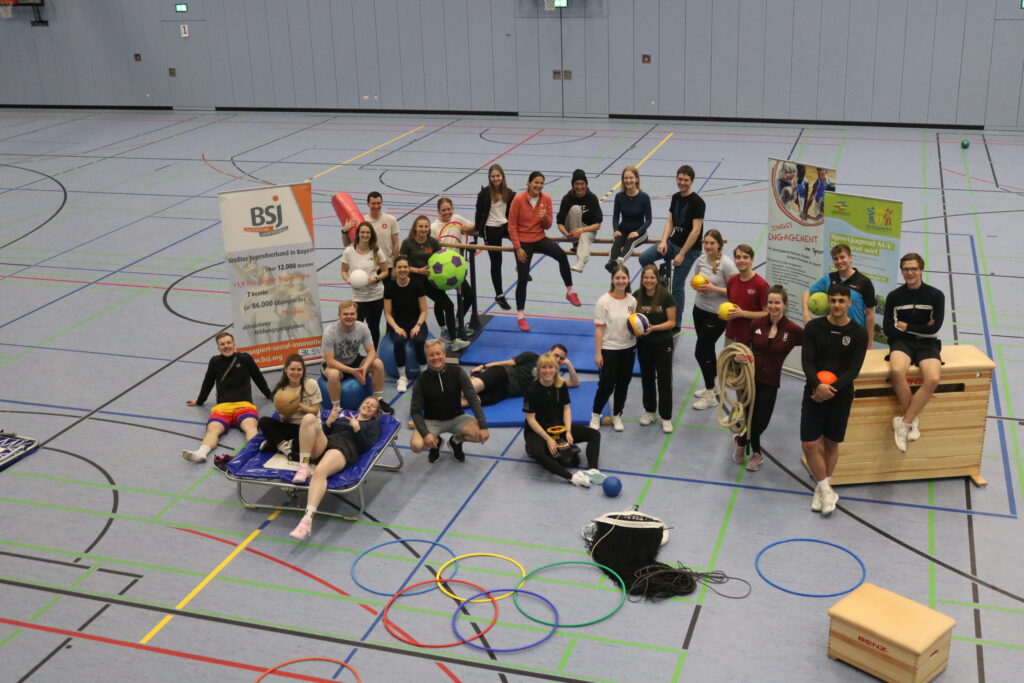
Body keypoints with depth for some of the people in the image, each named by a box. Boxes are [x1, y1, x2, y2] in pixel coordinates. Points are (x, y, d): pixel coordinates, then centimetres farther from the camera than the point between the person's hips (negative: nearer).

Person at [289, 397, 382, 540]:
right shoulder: (343, 417, 36)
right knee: (309, 418, -26)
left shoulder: (374, 424, 25)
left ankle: (307, 519, -54)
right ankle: (303, 467, -23)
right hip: (323, 444, 4)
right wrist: (328, 422, 8)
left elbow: (366, 446, 7)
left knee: (320, 471, -39)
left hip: (344, 449, -4)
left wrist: (357, 428, -5)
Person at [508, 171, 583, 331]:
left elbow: (548, 226, 2)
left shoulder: (546, 199, -3)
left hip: (539, 238, 3)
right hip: (523, 241, -3)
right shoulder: (519, 199, -13)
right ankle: (520, 316, 12)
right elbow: (512, 226, -8)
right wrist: (518, 248, -12)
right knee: (523, 278, -3)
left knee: (562, 256, -25)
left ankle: (570, 292, -10)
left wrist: (545, 217, -21)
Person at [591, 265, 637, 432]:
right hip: (609, 349, -5)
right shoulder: (604, 301, -14)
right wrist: (598, 353, -14)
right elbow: (599, 329, -13)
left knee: (623, 384, 14)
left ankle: (617, 416, 32)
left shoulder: (632, 301, 0)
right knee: (606, 385, 0)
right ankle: (596, 415, 23)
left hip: (628, 348, 5)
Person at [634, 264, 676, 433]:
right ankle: (649, 411, 33)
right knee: (647, 378, 16)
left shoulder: (666, 297, -14)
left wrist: (654, 328, -25)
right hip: (643, 343, 3)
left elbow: (671, 322, -12)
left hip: (663, 344, -3)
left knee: (664, 380, 4)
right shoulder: (637, 296, -5)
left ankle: (666, 417, 14)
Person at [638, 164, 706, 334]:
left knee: (677, 286, -2)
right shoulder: (676, 198, 6)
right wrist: (664, 241, -8)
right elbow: (670, 222, 11)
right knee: (644, 258, -12)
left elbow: (696, 230, -19)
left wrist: (681, 254, -19)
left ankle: (676, 326, 11)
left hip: (690, 249, -7)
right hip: (673, 241, 7)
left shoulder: (697, 202, -16)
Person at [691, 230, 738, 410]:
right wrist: (697, 285, -9)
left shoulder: (727, 264, -19)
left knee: (701, 353, -4)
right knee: (708, 349, 20)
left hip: (717, 314, -6)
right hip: (699, 309, 6)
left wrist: (713, 288, -25)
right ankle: (712, 387, 39)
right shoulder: (701, 259, -2)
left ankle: (710, 397, 11)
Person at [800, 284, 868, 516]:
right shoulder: (814, 327, -4)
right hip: (814, 392, 0)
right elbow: (807, 361, -8)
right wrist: (818, 385, -24)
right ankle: (826, 489, 11)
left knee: (831, 443, 10)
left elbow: (854, 369, -8)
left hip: (841, 395, 0)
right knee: (809, 444, -6)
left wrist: (833, 388, -20)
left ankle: (822, 488, 28)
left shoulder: (859, 333, -5)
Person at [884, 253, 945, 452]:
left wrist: (905, 326, -3)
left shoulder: (936, 295, 1)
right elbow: (889, 330, -3)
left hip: (927, 344, 0)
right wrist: (920, 329, -6)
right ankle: (912, 420, -16)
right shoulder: (894, 296, 3)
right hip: (902, 343, 0)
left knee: (933, 379, -31)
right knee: (896, 371, -35)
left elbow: (934, 329, -7)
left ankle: (903, 423, -17)